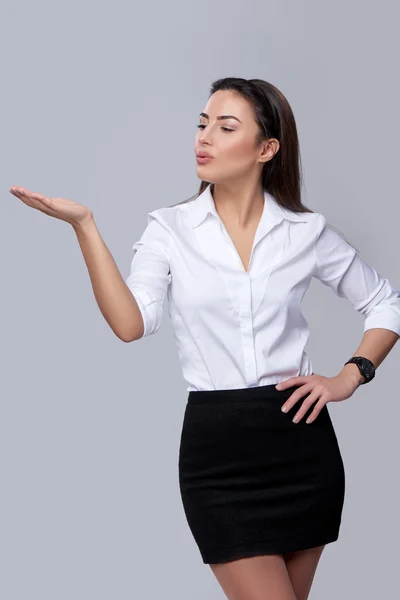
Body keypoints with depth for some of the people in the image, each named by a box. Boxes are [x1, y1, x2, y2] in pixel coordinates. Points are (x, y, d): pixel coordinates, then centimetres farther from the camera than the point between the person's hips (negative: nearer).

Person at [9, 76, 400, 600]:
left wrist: (349, 377, 2)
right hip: (216, 444, -2)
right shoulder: (170, 228, 1)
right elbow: (131, 323, -14)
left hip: (300, 438, 2)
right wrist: (84, 226, -19)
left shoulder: (307, 231, 3)